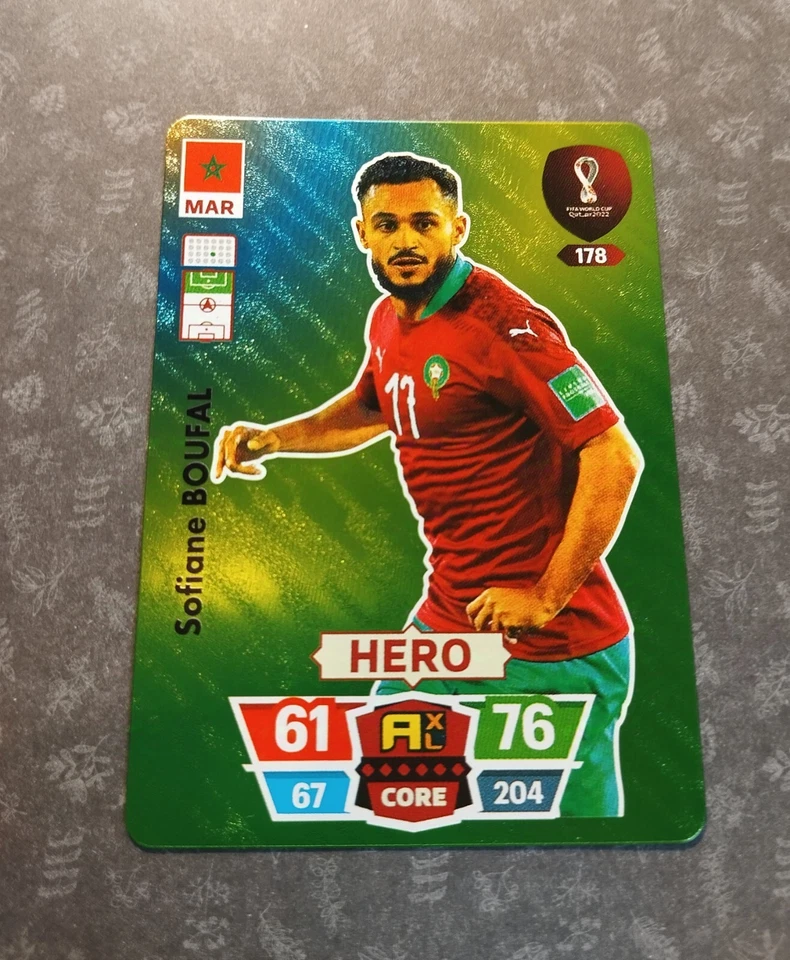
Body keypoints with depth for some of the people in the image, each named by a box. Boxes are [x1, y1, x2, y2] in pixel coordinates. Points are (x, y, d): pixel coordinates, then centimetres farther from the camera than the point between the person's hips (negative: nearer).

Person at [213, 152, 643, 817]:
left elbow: (616, 456, -21)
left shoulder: (501, 323, -19)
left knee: (573, 808, 10)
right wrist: (268, 439, 10)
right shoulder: (389, 319, 7)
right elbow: (369, 411, 25)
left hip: (553, 646, -7)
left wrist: (545, 599, -20)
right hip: (446, 619, 8)